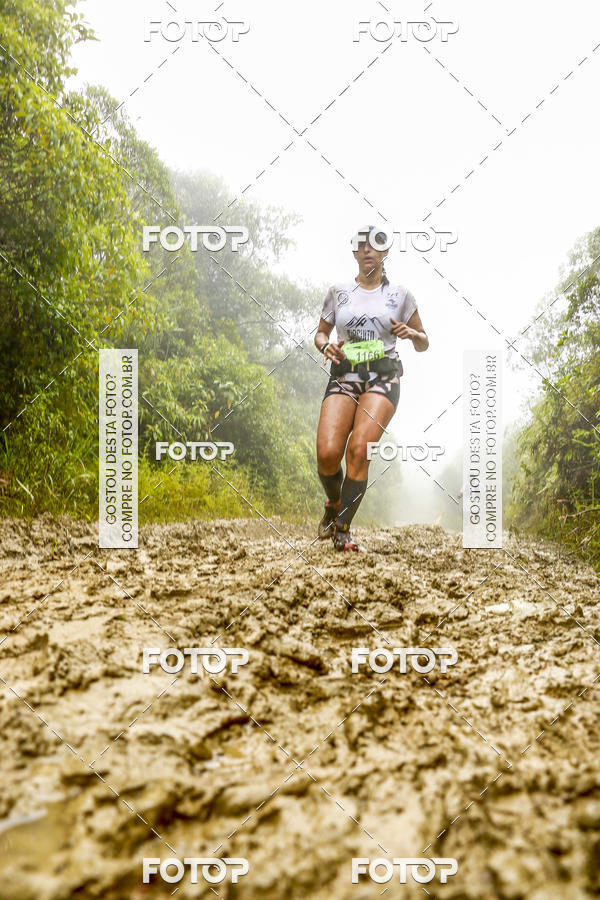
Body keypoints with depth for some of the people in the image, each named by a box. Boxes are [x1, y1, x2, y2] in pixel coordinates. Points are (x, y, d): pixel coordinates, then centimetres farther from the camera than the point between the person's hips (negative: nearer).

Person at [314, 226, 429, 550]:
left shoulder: (400, 294, 9)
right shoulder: (338, 291, 12)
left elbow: (423, 344, 15)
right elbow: (320, 333, 20)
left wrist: (412, 333, -8)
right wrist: (326, 346, -3)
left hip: (383, 377, -1)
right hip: (343, 376, 1)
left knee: (358, 450, -22)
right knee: (327, 453, -18)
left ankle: (343, 528, -9)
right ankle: (333, 505, 15)